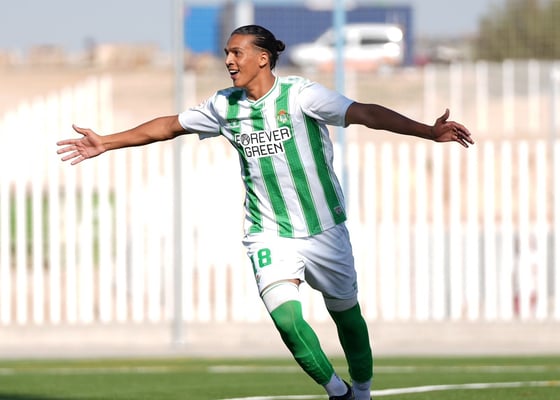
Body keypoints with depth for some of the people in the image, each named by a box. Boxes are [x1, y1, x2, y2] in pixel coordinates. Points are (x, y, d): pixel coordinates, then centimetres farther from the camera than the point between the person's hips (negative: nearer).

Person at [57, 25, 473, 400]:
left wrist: (429, 131, -33)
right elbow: (170, 125, 15)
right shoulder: (225, 106, 2)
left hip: (324, 229, -2)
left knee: (346, 314, 9)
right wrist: (107, 143, 17)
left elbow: (365, 113, -22)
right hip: (269, 233, 2)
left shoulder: (300, 95, -13)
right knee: (286, 316, -19)